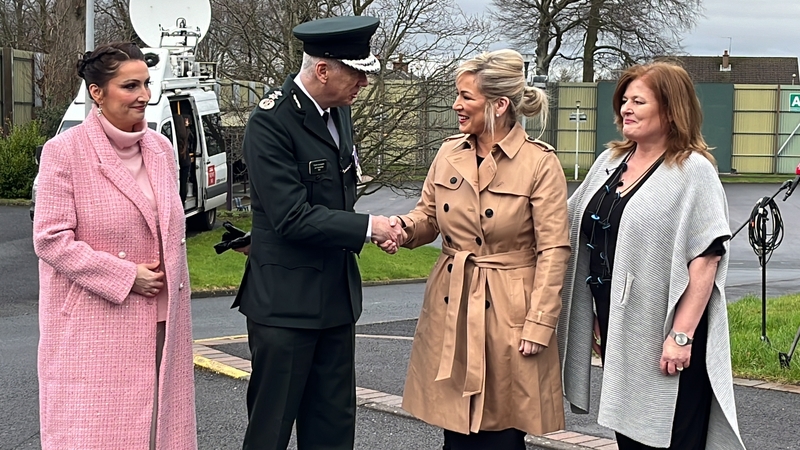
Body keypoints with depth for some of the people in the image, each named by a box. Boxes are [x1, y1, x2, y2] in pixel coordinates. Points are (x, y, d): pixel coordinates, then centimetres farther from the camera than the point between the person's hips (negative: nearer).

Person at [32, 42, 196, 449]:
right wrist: (126, 277, -14)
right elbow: (51, 239, -13)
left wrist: (170, 278, 8)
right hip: (93, 330, -5)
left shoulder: (161, 149, 9)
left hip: (161, 323, 6)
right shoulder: (64, 151, -9)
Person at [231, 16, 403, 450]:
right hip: (286, 299, -8)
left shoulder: (338, 110, 9)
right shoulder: (270, 122, -17)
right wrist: (366, 227, -17)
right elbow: (291, 216, -21)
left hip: (336, 296, 8)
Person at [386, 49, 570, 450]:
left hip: (507, 312, -5)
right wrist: (404, 227, -10)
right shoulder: (449, 153, 5)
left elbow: (553, 251, -10)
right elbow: (428, 216, 14)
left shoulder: (540, 163, -11)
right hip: (451, 308, 5)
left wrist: (538, 324, -13)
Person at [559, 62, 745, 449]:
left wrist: (682, 335, -20)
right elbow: (580, 236, 18)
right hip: (617, 330, 6)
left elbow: (706, 260, -15)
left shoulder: (693, 170, -9)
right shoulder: (609, 162, 11)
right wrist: (600, 320, 17)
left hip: (665, 343, -6)